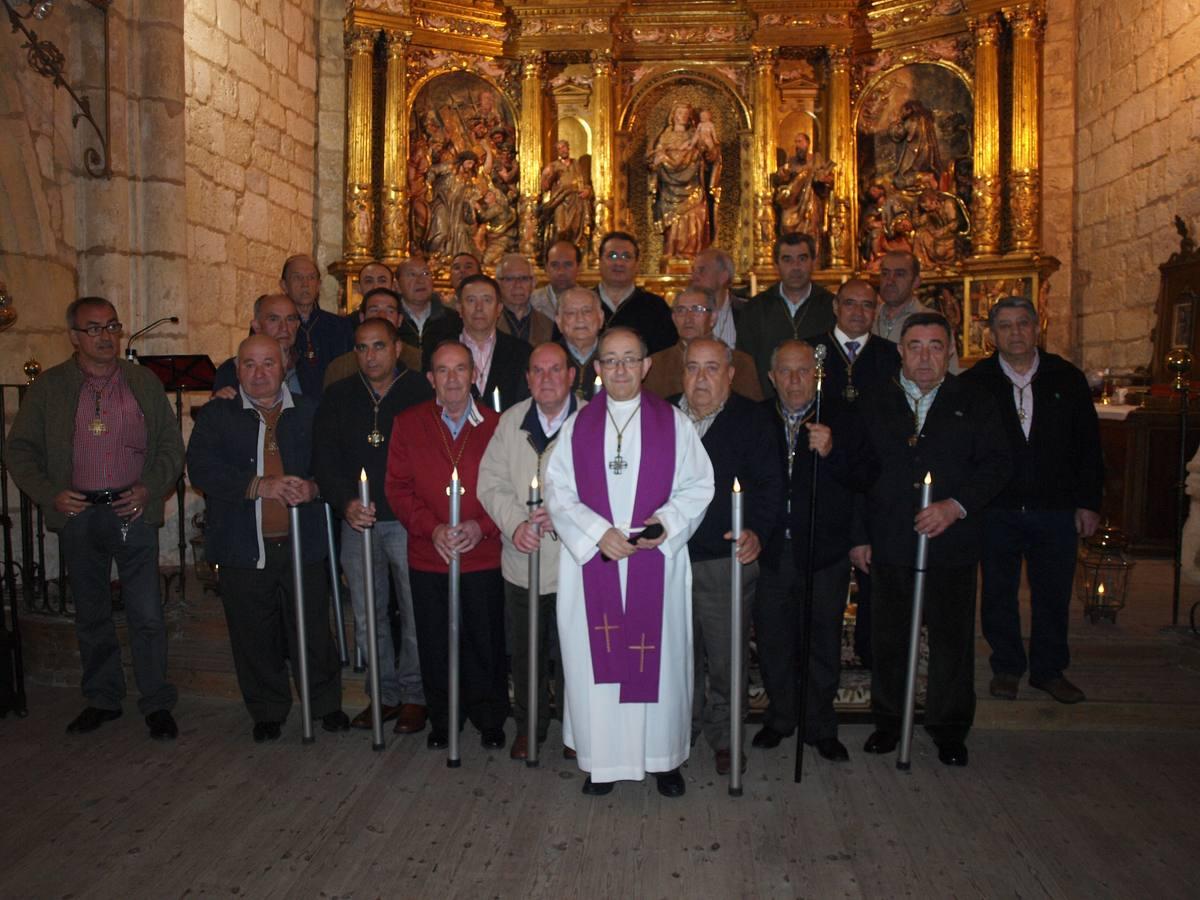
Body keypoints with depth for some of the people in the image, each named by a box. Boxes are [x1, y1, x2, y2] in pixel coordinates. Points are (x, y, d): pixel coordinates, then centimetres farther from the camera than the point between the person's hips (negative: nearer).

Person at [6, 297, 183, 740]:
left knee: (147, 615, -3)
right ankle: (101, 699, 27)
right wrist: (49, 494, -7)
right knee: (91, 614, 13)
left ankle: (157, 704, 9)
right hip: (77, 514, 1)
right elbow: (19, 450, 7)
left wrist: (149, 489, -8)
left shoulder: (144, 382, 5)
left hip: (133, 511, -1)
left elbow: (171, 445, 7)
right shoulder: (48, 387, 4)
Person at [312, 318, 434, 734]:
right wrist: (346, 503, -11)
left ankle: (414, 695, 16)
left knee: (415, 611, 0)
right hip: (357, 520, 4)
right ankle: (383, 694, 24)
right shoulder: (338, 397, 9)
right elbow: (324, 458, 5)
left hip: (409, 521, -4)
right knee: (367, 616, 10)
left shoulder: (422, 392, -2)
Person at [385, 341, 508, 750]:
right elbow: (398, 486, 0)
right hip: (427, 558, 1)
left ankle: (490, 720, 29)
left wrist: (481, 527, -16)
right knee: (435, 643, 12)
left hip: (483, 556, -1)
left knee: (485, 641, 8)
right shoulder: (408, 423, 2)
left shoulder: (496, 425, -2)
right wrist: (431, 528, -13)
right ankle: (442, 719, 32)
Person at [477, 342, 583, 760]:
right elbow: (492, 483, 4)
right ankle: (529, 726, 35)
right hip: (522, 561, 3)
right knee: (525, 651, 15)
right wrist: (515, 523, -12)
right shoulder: (511, 421, 5)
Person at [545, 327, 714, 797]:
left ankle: (663, 756, 23)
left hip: (657, 560, -1)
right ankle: (603, 758, 20)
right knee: (597, 659, 5)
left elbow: (699, 485, 2)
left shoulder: (673, 423, 3)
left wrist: (669, 521, -16)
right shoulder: (577, 425, 5)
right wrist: (598, 533, -13)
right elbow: (557, 491, 1)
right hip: (592, 561, 1)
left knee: (660, 656, 7)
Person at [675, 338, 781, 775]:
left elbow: (769, 484, -8)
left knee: (726, 657, 7)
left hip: (727, 561, -2)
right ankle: (684, 726, 36)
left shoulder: (753, 419, -1)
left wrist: (757, 532, -23)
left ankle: (723, 734, 28)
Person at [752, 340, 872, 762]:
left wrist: (831, 453, -21)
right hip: (770, 552, 1)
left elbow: (863, 478, -6)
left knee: (823, 642, 9)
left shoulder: (841, 420, 1)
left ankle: (820, 726, 27)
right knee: (773, 641, 11)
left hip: (825, 553, 0)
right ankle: (780, 716, 31)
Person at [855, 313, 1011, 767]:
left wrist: (956, 505, -16)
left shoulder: (974, 403, 5)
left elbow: (997, 464, -2)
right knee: (889, 639, 10)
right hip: (888, 544, 1)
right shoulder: (874, 404, 8)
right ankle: (889, 720, 27)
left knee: (953, 639, 7)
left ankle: (949, 729, 25)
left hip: (952, 546, -1)